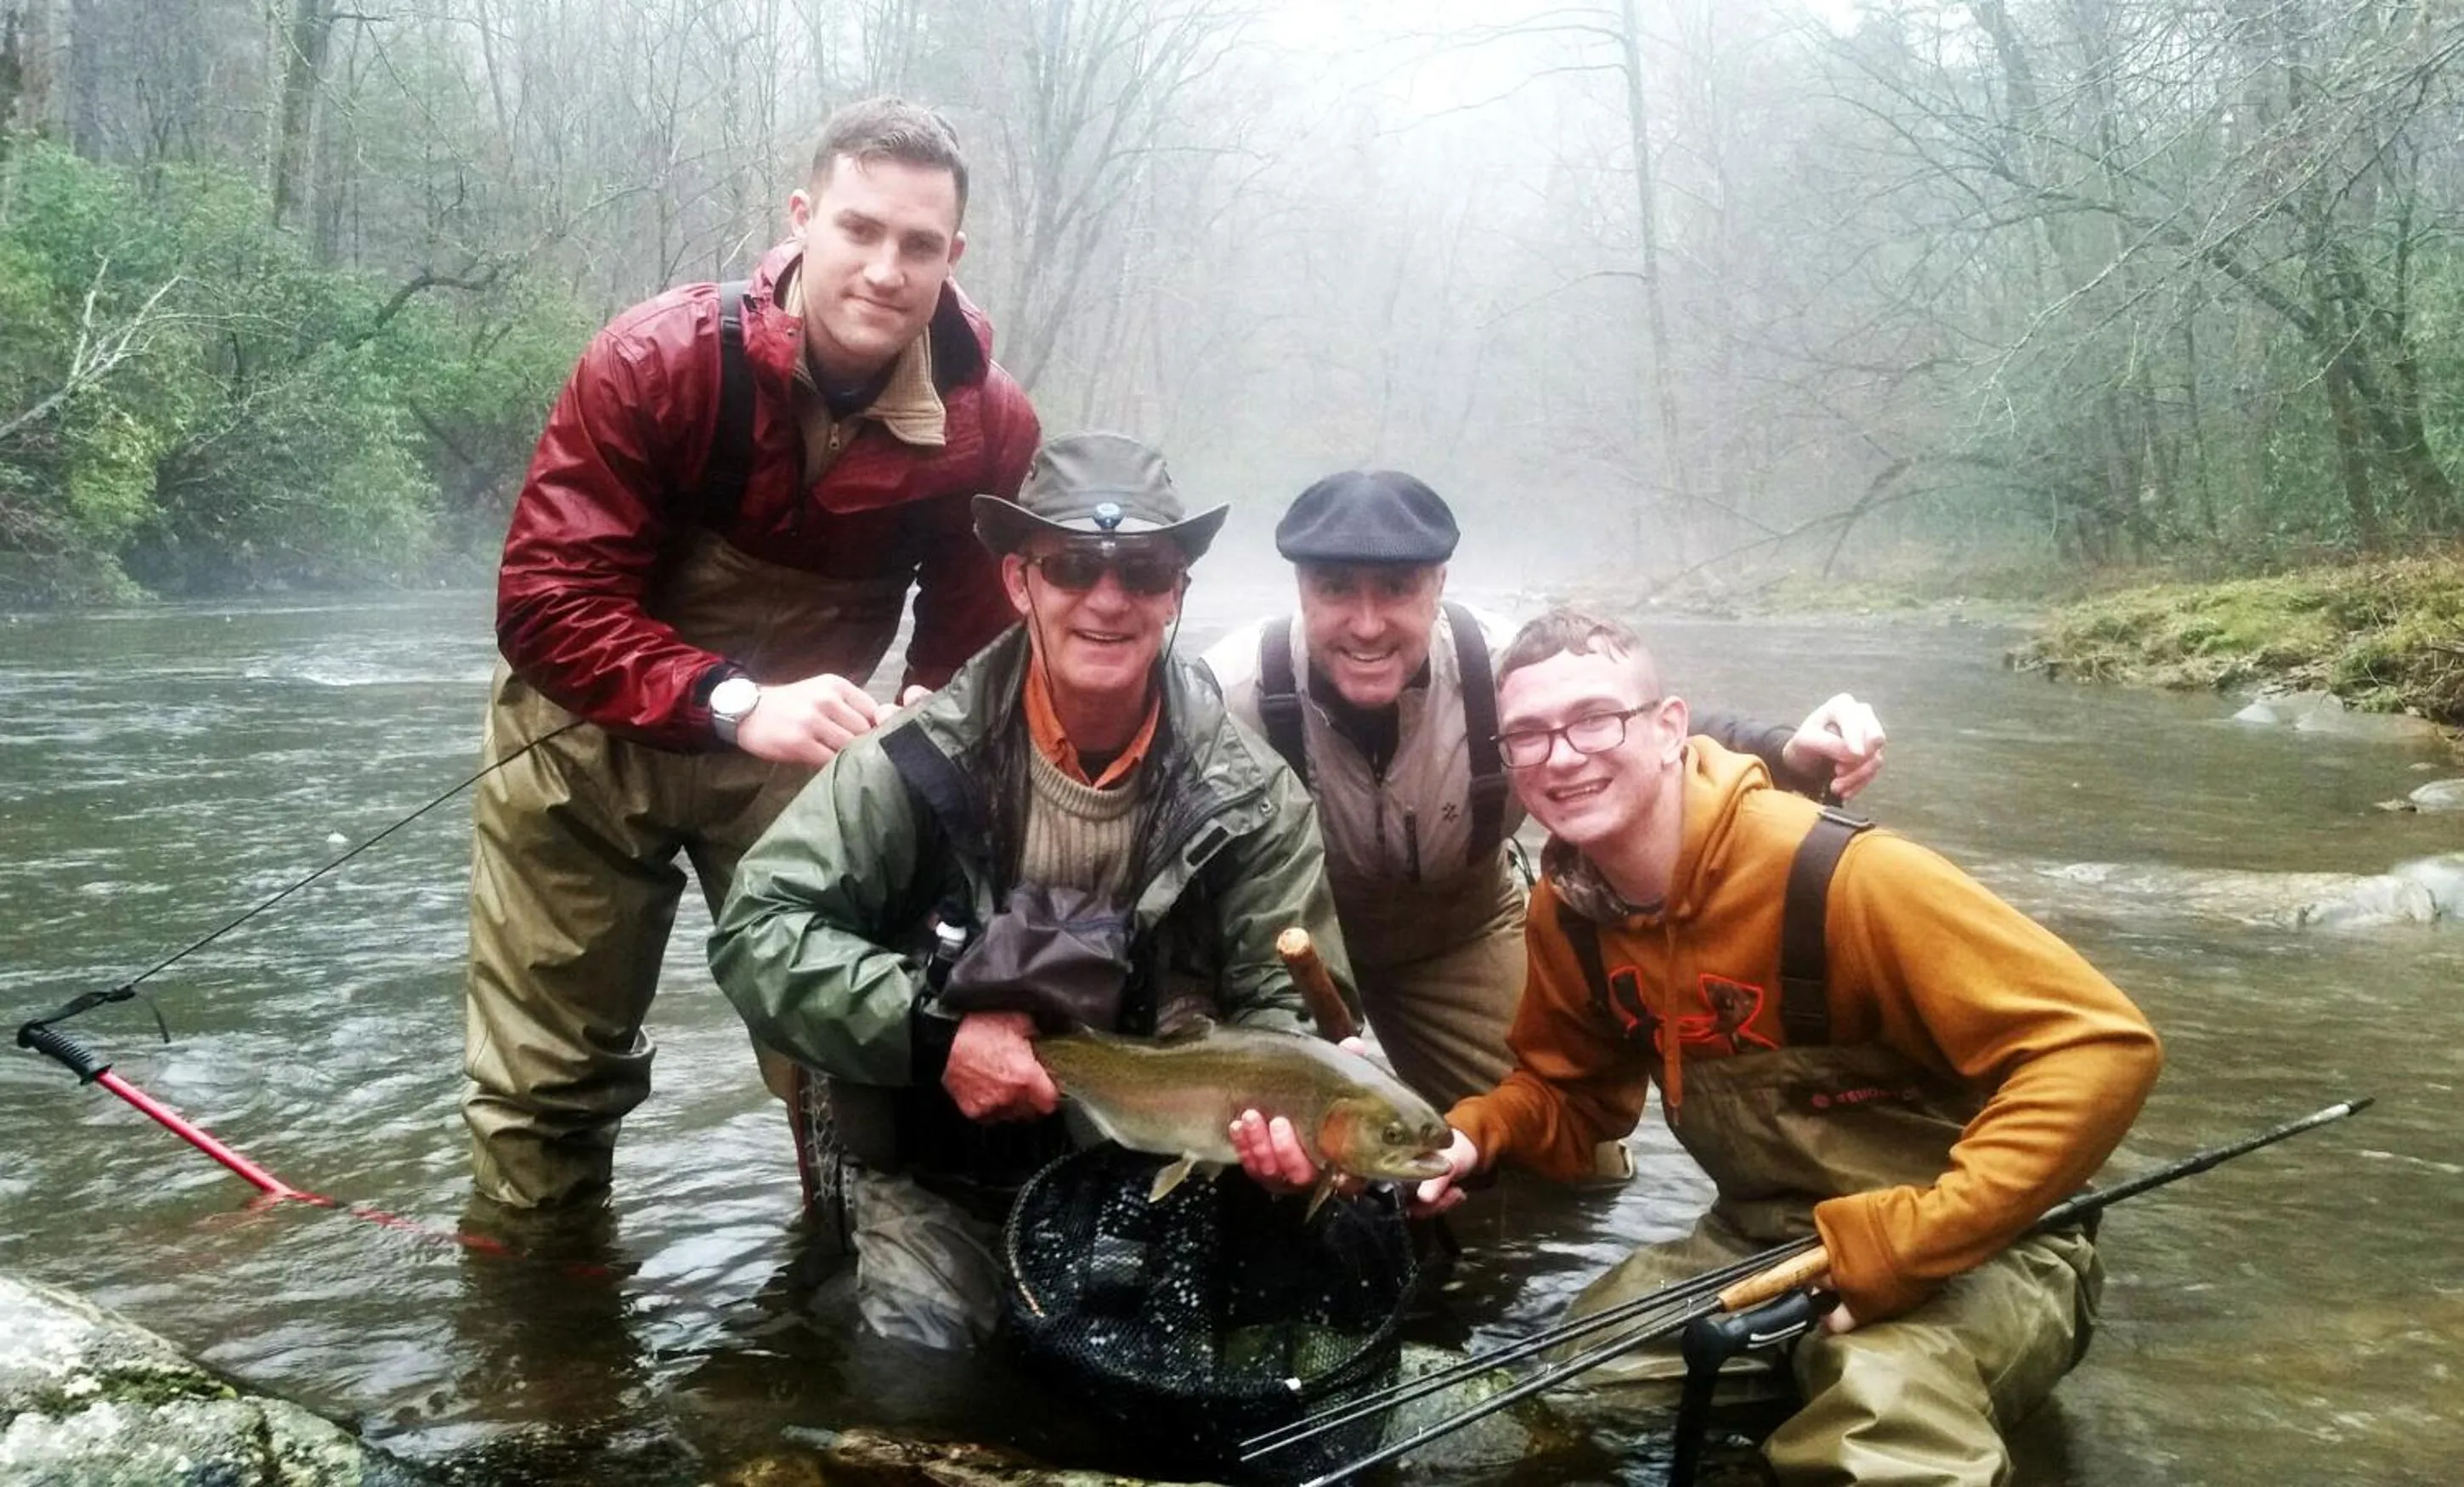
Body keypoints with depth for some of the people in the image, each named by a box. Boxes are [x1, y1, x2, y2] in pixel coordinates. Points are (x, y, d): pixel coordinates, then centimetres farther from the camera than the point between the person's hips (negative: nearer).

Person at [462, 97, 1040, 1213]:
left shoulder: (989, 425, -16)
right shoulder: (656, 362, -24)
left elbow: (974, 653, -7)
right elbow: (547, 599, -26)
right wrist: (735, 703, -39)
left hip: (795, 743, 2)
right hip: (591, 740, -1)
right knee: (541, 1075, 8)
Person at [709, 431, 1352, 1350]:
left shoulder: (1252, 798, -6)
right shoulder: (920, 764, -13)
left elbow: (1284, 1001, -2)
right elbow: (756, 931, -12)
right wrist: (930, 1035, -23)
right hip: (934, 1180, -2)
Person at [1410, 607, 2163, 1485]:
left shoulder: (1833, 874, -26)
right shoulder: (1566, 909, -3)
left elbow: (2102, 1047, -27)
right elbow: (1569, 1092, 12)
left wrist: (1906, 1246, -30)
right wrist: (1472, 1135, -10)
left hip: (1971, 1255, -8)